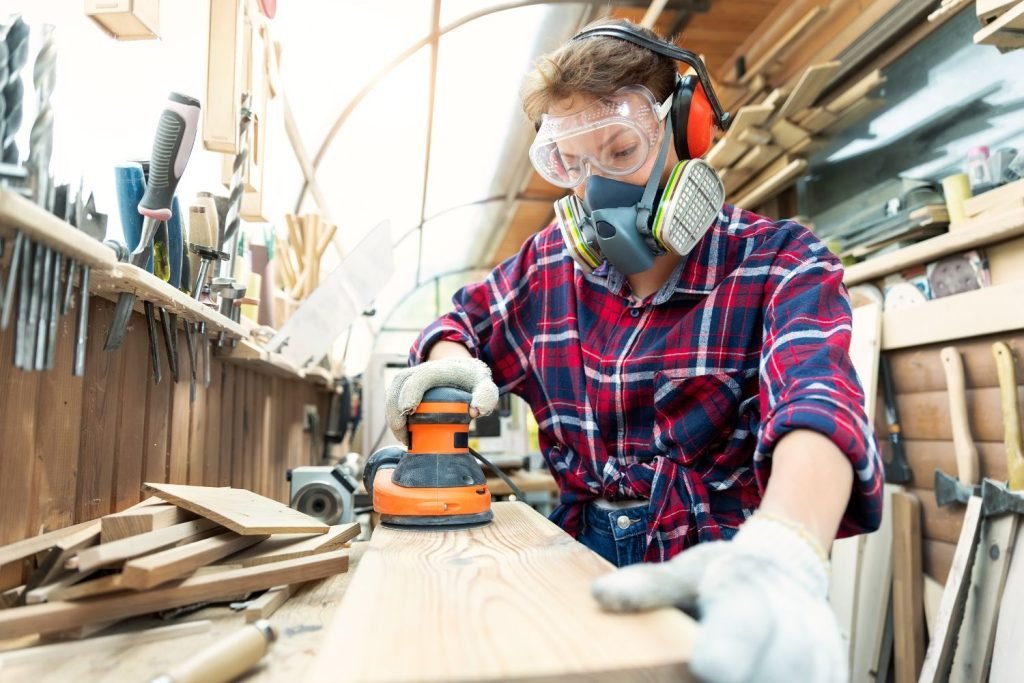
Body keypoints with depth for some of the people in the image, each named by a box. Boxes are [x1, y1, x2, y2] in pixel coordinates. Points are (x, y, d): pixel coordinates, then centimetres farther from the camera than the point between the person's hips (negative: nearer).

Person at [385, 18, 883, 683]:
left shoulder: (779, 262, -8)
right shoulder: (551, 261, 3)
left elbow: (819, 403, -25)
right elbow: (461, 324, 17)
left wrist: (779, 556, -45)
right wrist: (450, 363, -7)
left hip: (718, 579, -2)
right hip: (586, 566, 3)